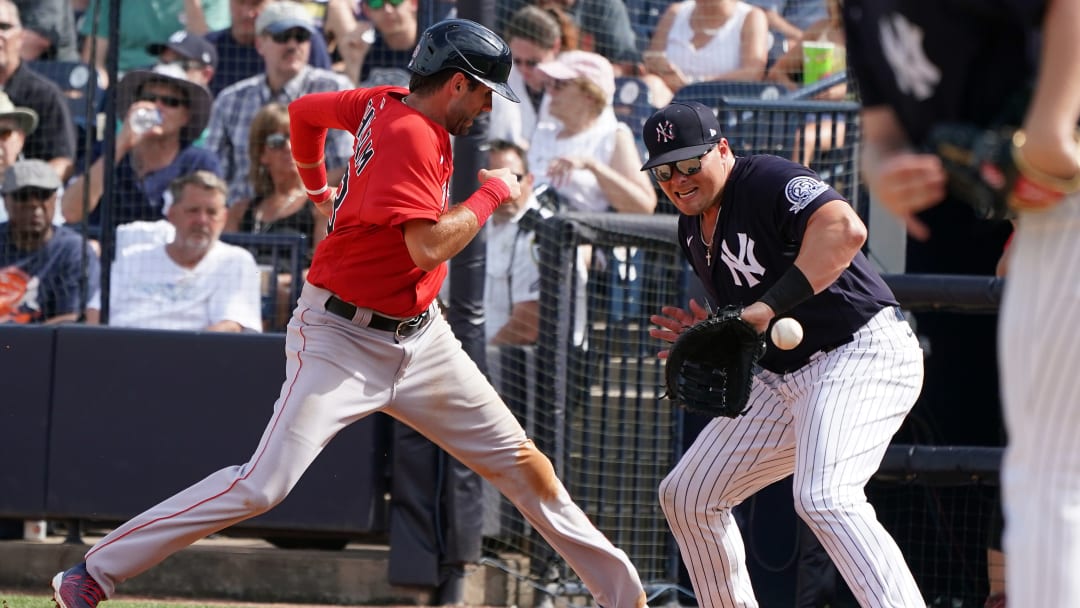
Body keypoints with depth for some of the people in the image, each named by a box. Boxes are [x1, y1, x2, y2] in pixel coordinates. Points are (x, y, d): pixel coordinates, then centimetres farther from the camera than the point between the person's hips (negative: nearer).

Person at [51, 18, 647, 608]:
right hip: (345, 341, -10)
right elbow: (428, 246, -31)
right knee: (263, 486, -16)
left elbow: (303, 109, 21)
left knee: (519, 461, 8)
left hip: (419, 338, 10)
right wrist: (491, 193, -16)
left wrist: (319, 187, 36)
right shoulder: (410, 136, -21)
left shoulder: (387, 104, 5)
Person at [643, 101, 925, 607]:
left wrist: (769, 306, -36)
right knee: (686, 495, 10)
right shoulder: (693, 231, 14)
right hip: (782, 378, 10)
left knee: (822, 498, -31)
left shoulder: (769, 181, -13)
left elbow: (845, 230, -33)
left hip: (863, 356, -10)